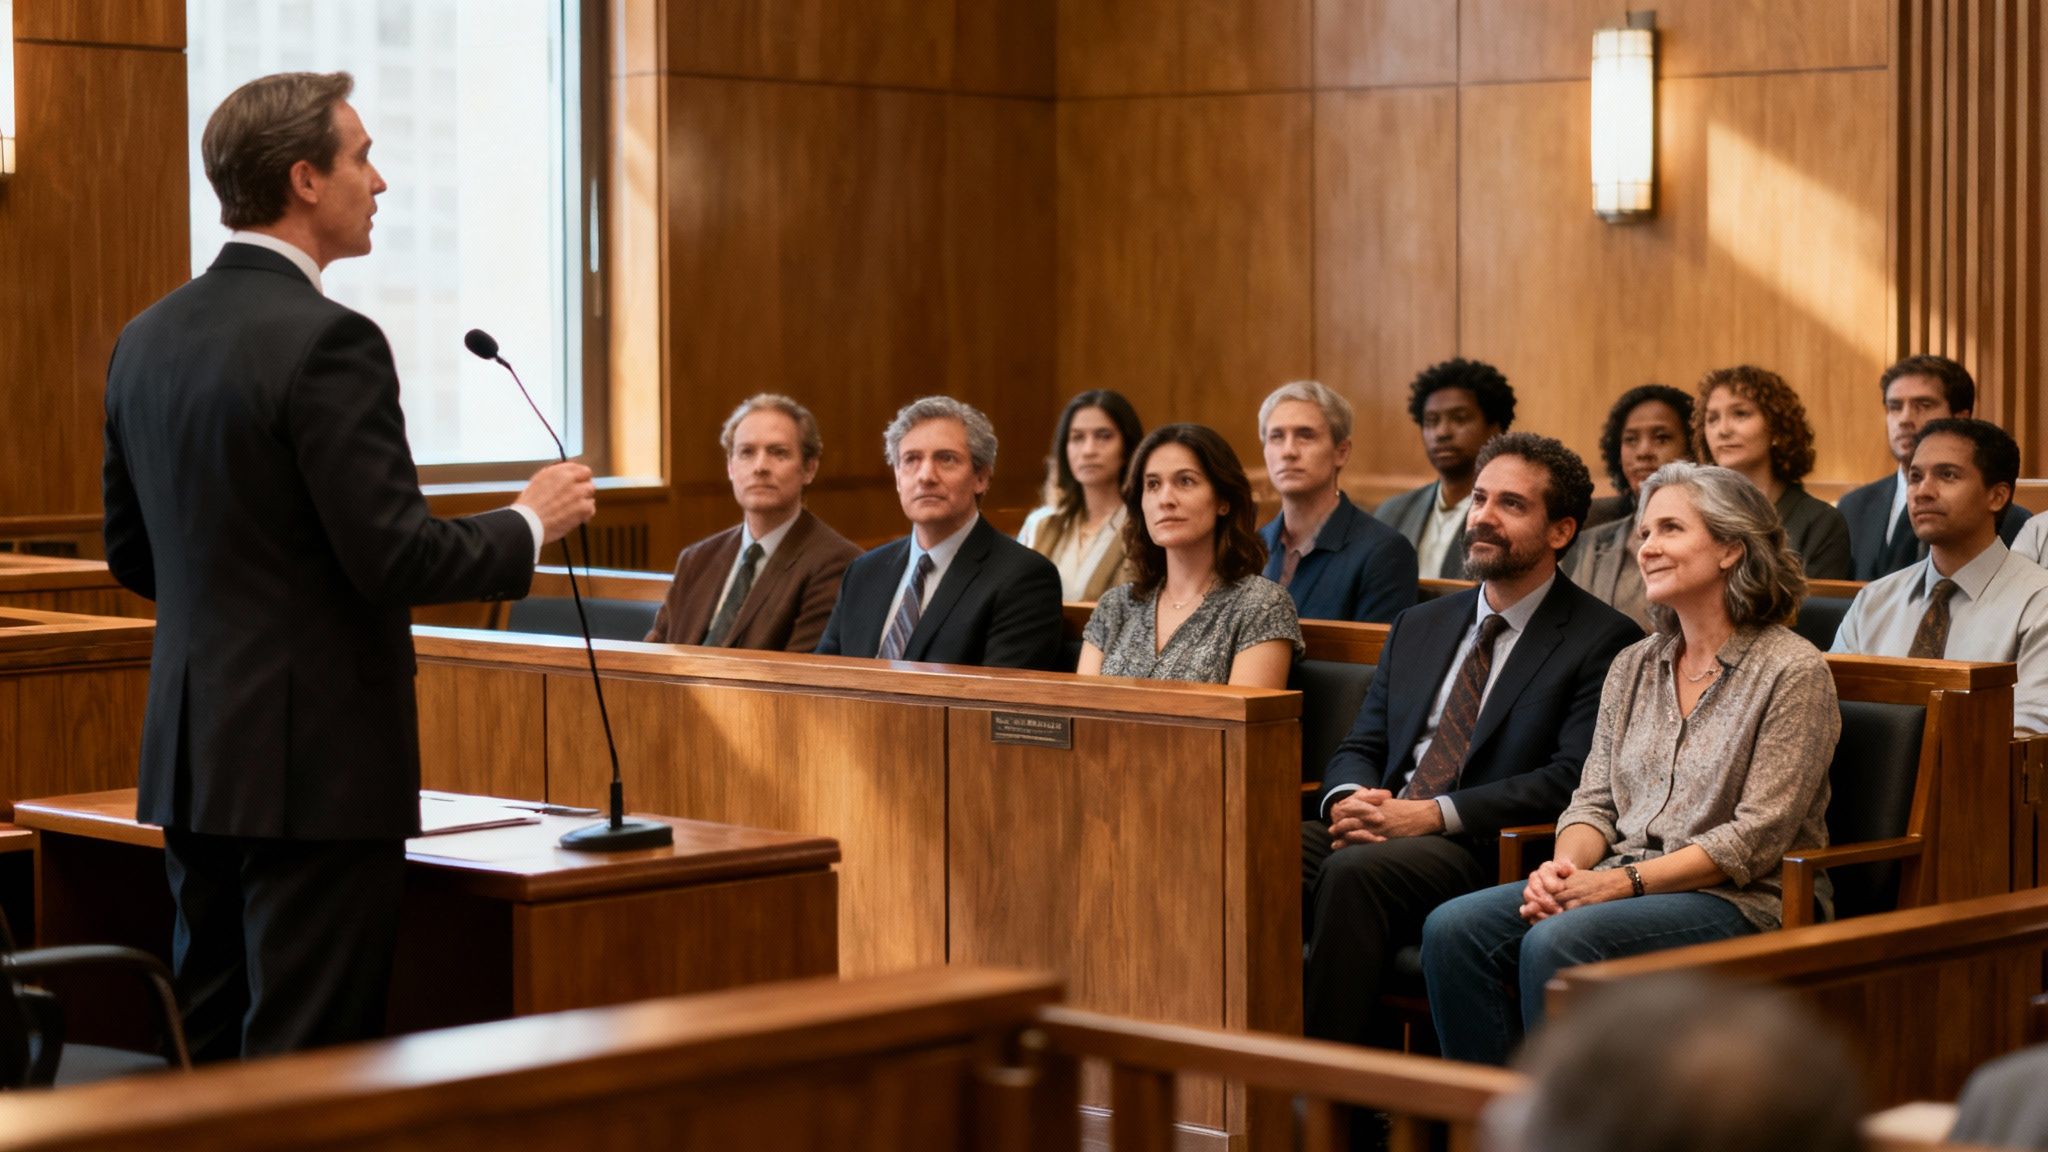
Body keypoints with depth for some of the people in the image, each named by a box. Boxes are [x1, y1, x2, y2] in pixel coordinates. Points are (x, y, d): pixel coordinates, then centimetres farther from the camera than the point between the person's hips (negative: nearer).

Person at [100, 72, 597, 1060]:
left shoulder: (147, 339, 8)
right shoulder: (329, 343, -17)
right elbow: (398, 557, -20)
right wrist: (530, 523, -4)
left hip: (191, 756, 8)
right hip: (318, 763, -8)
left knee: (206, 1049, 14)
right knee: (307, 1059, -2)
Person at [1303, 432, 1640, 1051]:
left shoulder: (1603, 641, 2)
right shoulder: (1420, 625, 23)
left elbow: (1573, 779, -10)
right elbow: (1360, 746, 21)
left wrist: (1437, 815, -18)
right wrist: (1348, 799, -5)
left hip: (1488, 856, -6)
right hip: (1377, 832, 6)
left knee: (1353, 871, -35)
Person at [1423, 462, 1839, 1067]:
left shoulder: (1792, 671, -5)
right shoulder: (1633, 666, 16)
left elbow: (1757, 837, -12)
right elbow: (1594, 800, 14)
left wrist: (1626, 880, -17)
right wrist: (1565, 868, -9)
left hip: (1740, 901, -6)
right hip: (1622, 888, 6)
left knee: (1557, 942, -33)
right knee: (1453, 929, -19)